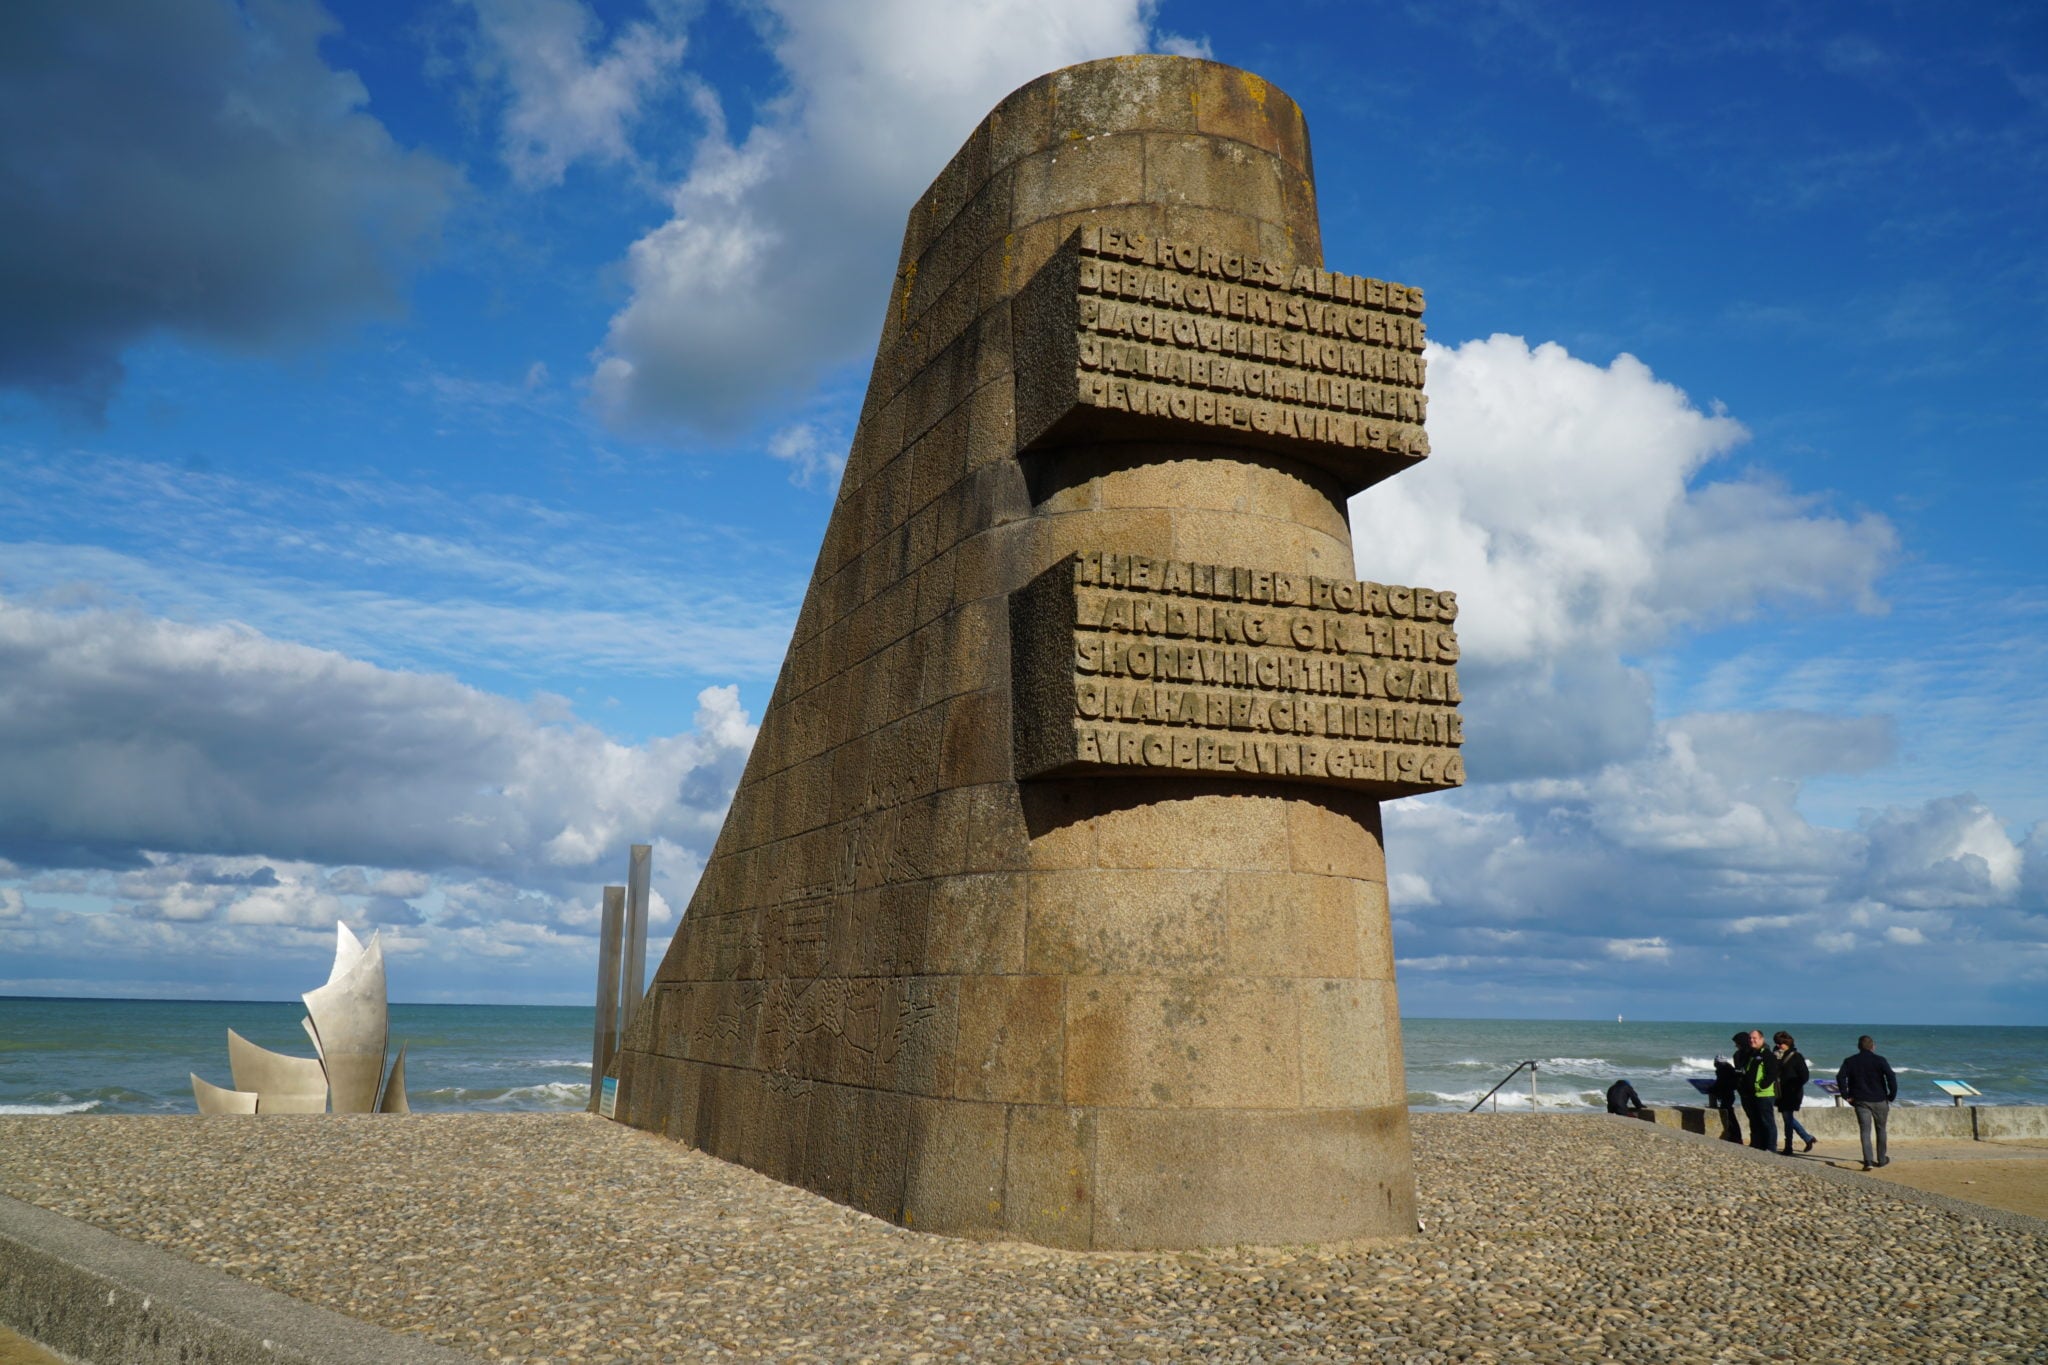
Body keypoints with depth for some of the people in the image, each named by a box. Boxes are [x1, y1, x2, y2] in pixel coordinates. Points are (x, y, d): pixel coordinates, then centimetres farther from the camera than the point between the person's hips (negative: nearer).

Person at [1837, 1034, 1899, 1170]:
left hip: (1861, 1101, 0)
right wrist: (1892, 1095, -5)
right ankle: (1881, 1159, 26)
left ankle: (1868, 1160, -17)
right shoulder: (1879, 1061, -4)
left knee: (1865, 1131, -2)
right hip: (1879, 1101, 0)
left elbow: (1840, 1077, -9)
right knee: (1880, 1130, 17)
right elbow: (1891, 1076, -15)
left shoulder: (1850, 1061, 2)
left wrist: (1846, 1095, -2)